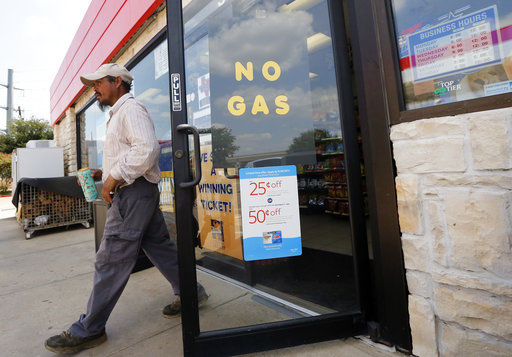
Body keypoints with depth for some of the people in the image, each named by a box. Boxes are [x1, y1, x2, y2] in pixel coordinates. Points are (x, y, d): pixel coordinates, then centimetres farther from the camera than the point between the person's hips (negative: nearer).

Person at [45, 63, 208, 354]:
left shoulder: (131, 108, -7)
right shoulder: (118, 114, 26)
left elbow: (147, 148, -23)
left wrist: (115, 177, -18)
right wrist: (105, 173, 14)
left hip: (133, 192, -11)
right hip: (135, 192, 11)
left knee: (111, 260, -2)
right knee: (160, 246, 13)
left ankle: (89, 330, 12)